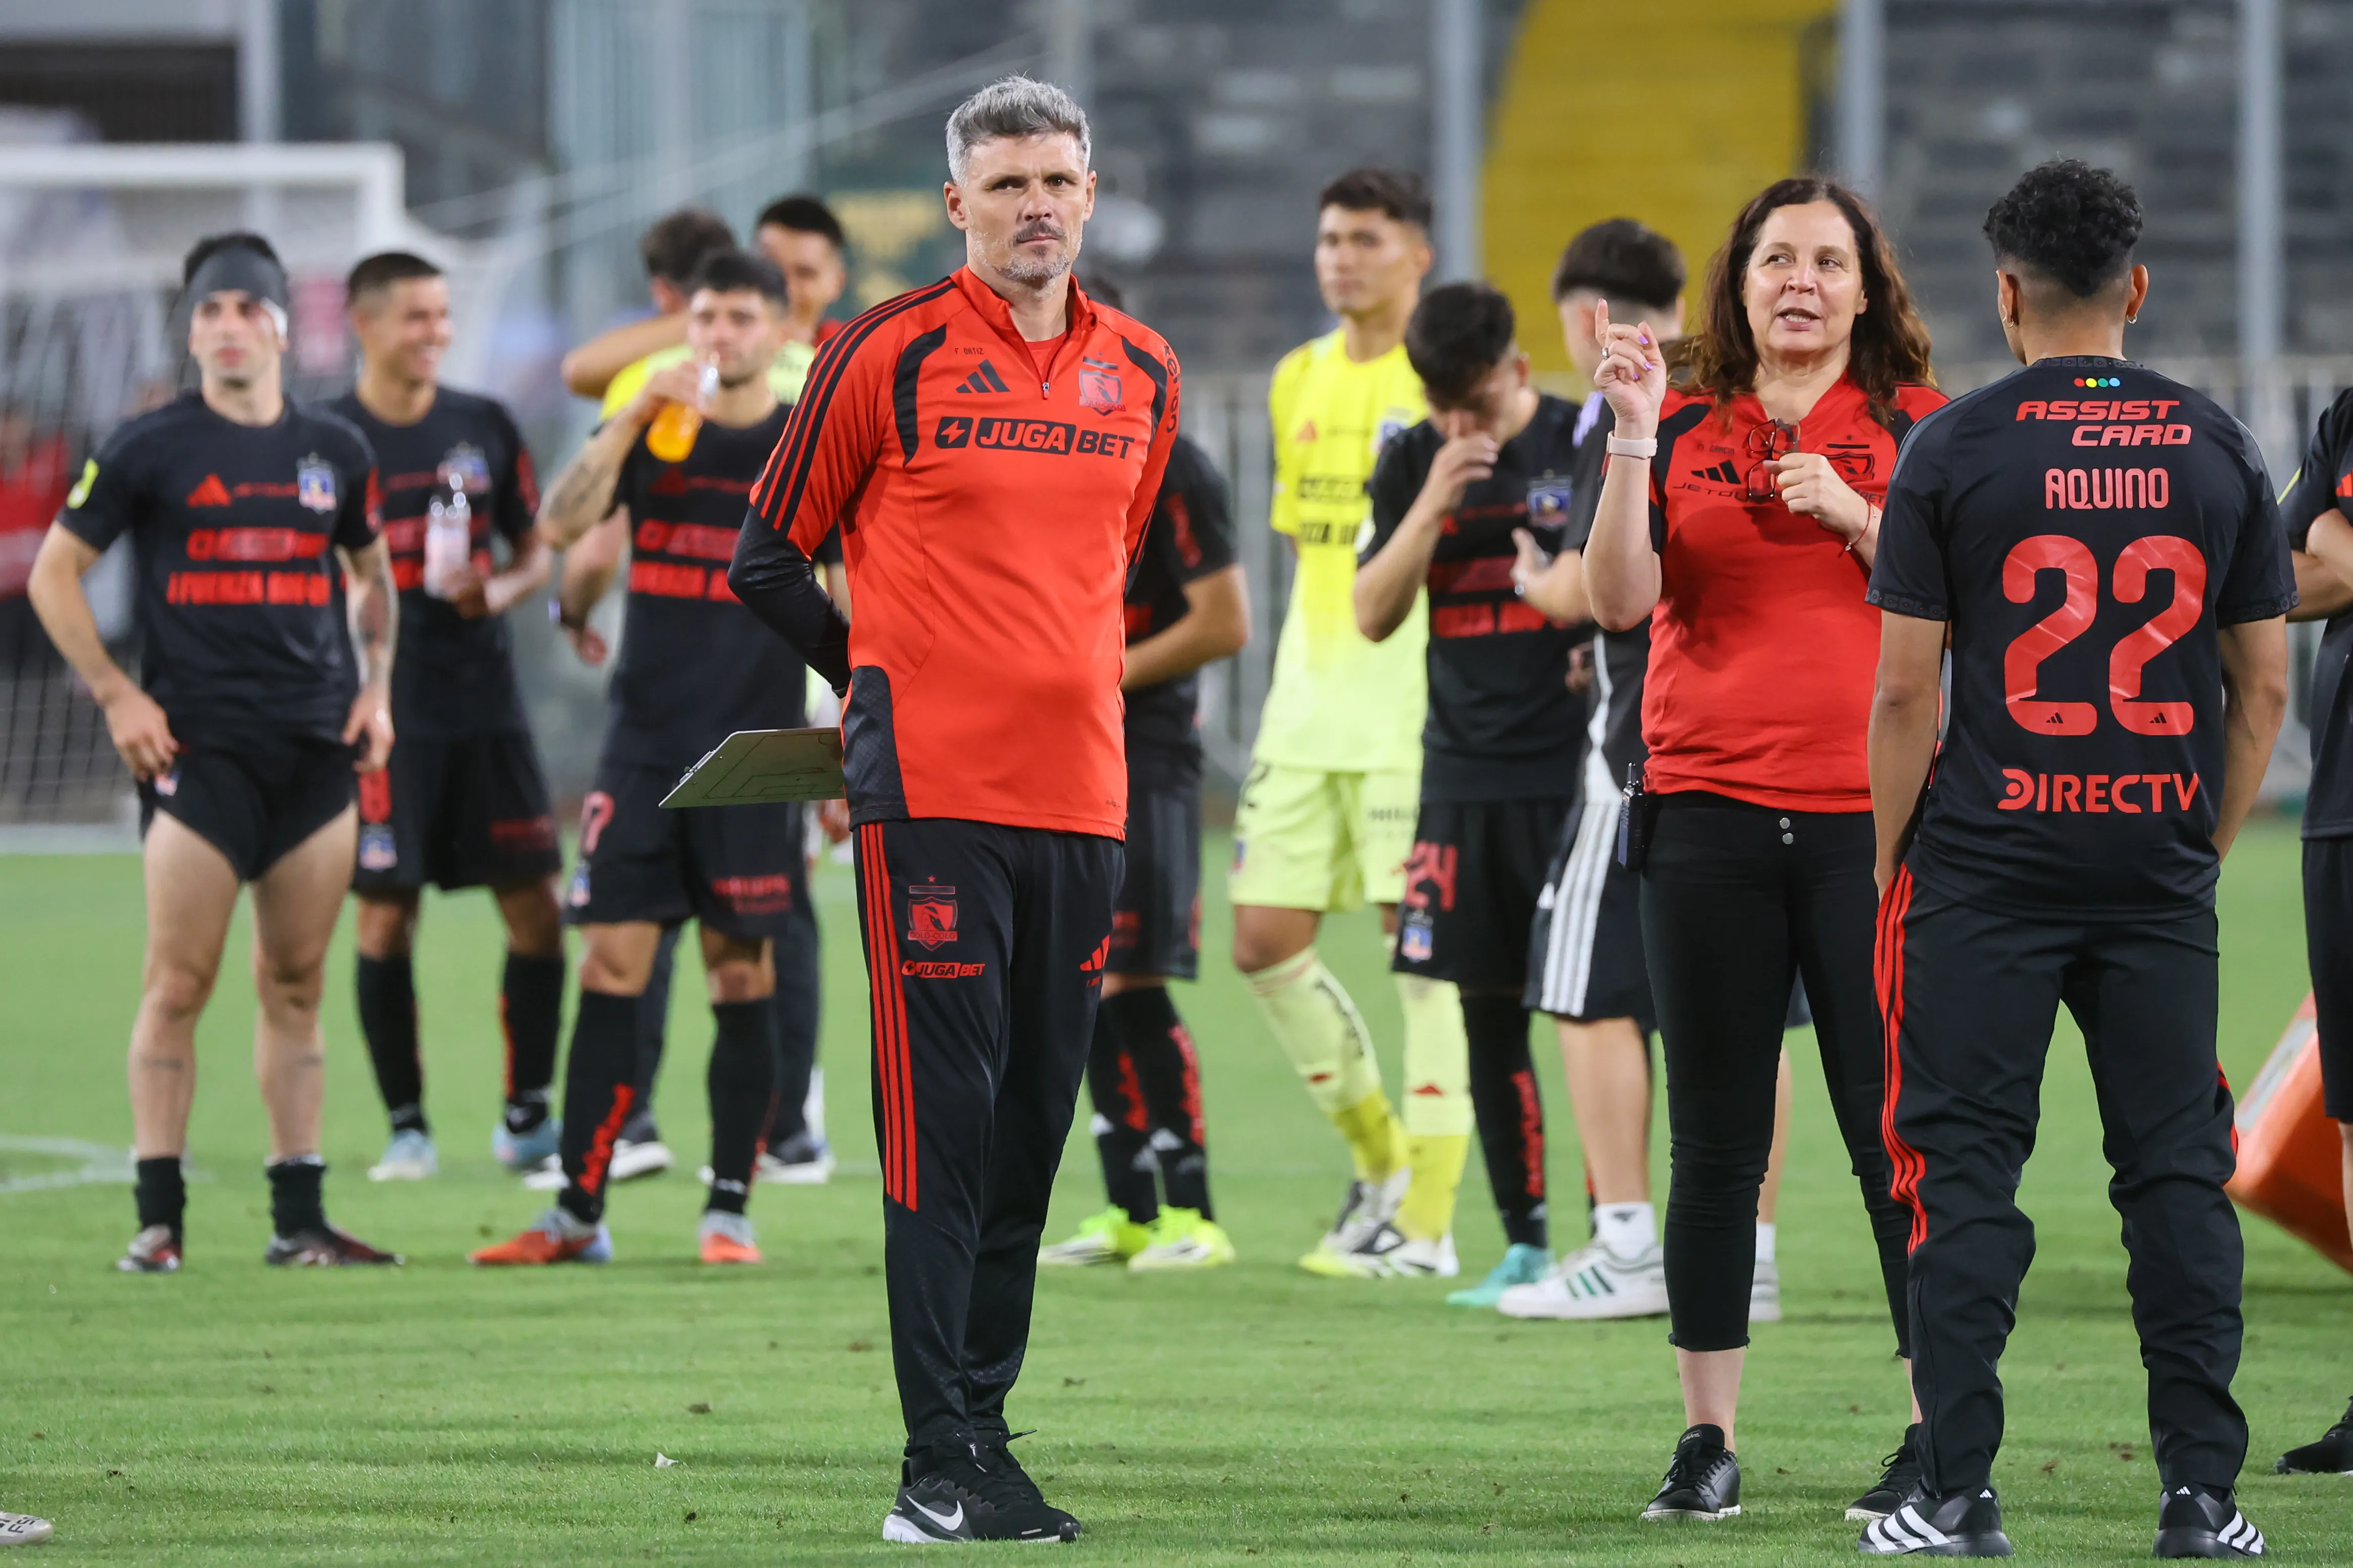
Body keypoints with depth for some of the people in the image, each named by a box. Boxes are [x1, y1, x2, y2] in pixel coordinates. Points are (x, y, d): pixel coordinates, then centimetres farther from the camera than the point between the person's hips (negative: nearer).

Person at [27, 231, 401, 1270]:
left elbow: (370, 572, 26)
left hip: (317, 745, 4)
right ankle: (159, 1218, -6)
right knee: (178, 983, -9)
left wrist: (376, 686, 13)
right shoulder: (150, 448, -1)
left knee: (296, 986, 6)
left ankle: (298, 1220, 10)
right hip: (196, 745, -4)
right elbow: (54, 573, 3)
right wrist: (115, 696, -5)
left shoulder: (334, 452, 11)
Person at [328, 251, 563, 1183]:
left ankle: (528, 1115, 11)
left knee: (535, 907, 0)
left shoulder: (485, 427, 9)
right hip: (381, 712, -3)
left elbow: (534, 553, 16)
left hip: (485, 702, 3)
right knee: (385, 916, -4)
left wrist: (495, 591, -5)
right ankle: (406, 1125, 6)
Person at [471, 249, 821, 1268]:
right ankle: (579, 1212, -1)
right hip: (644, 743, 2)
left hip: (754, 754, -2)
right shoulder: (651, 431, 9)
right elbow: (561, 525, -7)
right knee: (611, 964, -3)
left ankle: (728, 1210, 7)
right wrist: (639, 415, -17)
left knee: (742, 975, 0)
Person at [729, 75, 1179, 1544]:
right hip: (934, 796, -5)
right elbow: (769, 558, 5)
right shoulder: (889, 354, -3)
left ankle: (982, 1430, 14)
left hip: (1082, 797, 5)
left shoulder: (1142, 372, 11)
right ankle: (940, 1465, -7)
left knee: (1034, 1130, 7)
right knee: (943, 1123, -7)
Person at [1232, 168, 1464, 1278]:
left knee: (1423, 945, -6)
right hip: (1309, 712, 7)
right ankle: (1378, 1156, 23)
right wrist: (1290, 700, 18)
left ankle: (1429, 1220, -2)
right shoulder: (1299, 381, 15)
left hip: (1415, 715, -7)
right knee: (1263, 940, 5)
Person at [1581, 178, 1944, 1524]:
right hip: (1709, 815, 2)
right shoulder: (1686, 430, 9)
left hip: (1870, 819, -2)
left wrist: (1855, 517, -12)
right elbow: (1620, 601, -3)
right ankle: (1708, 1444, 9)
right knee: (1717, 1143, 4)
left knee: (1896, 1134, -5)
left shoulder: (1914, 429, 5)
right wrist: (1632, 438, -11)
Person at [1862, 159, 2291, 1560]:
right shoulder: (2217, 449, 4)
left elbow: (1906, 689, -5)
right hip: (2159, 866, 2)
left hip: (1987, 864, -2)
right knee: (2178, 1171, 7)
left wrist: (1890, 869, 4)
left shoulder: (1955, 449, -4)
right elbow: (2263, 686, 6)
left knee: (1968, 1171, 1)